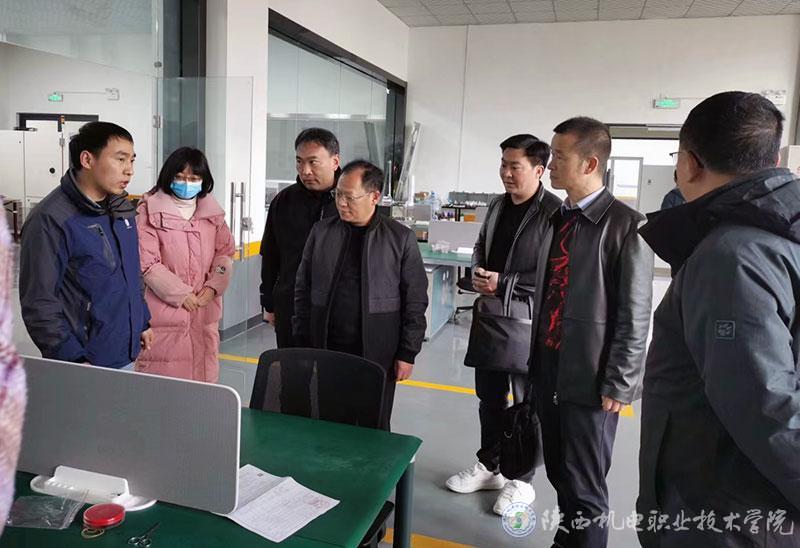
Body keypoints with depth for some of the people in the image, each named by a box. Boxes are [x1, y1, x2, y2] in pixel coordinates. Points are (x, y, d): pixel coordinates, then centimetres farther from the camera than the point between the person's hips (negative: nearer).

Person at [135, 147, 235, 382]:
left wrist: (213, 287, -5)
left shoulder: (212, 213, 10)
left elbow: (225, 252, 10)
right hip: (164, 309, -4)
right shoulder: (150, 212, -5)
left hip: (205, 311, 5)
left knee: (203, 372, 11)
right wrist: (181, 294, -12)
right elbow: (147, 263, -10)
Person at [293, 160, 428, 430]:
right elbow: (303, 290, 9)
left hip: (377, 355, -2)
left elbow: (415, 300, -1)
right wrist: (302, 344, 5)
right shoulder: (321, 232, 5)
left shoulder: (401, 238, -3)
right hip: (324, 350, 2)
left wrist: (407, 353, -3)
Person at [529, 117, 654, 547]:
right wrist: (537, 357, 13)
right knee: (558, 473, 20)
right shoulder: (557, 219, 9)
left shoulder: (625, 224, -13)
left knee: (584, 485, 6)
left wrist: (617, 385, -12)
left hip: (590, 378, -7)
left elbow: (634, 315, -13)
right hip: (548, 368, 7)